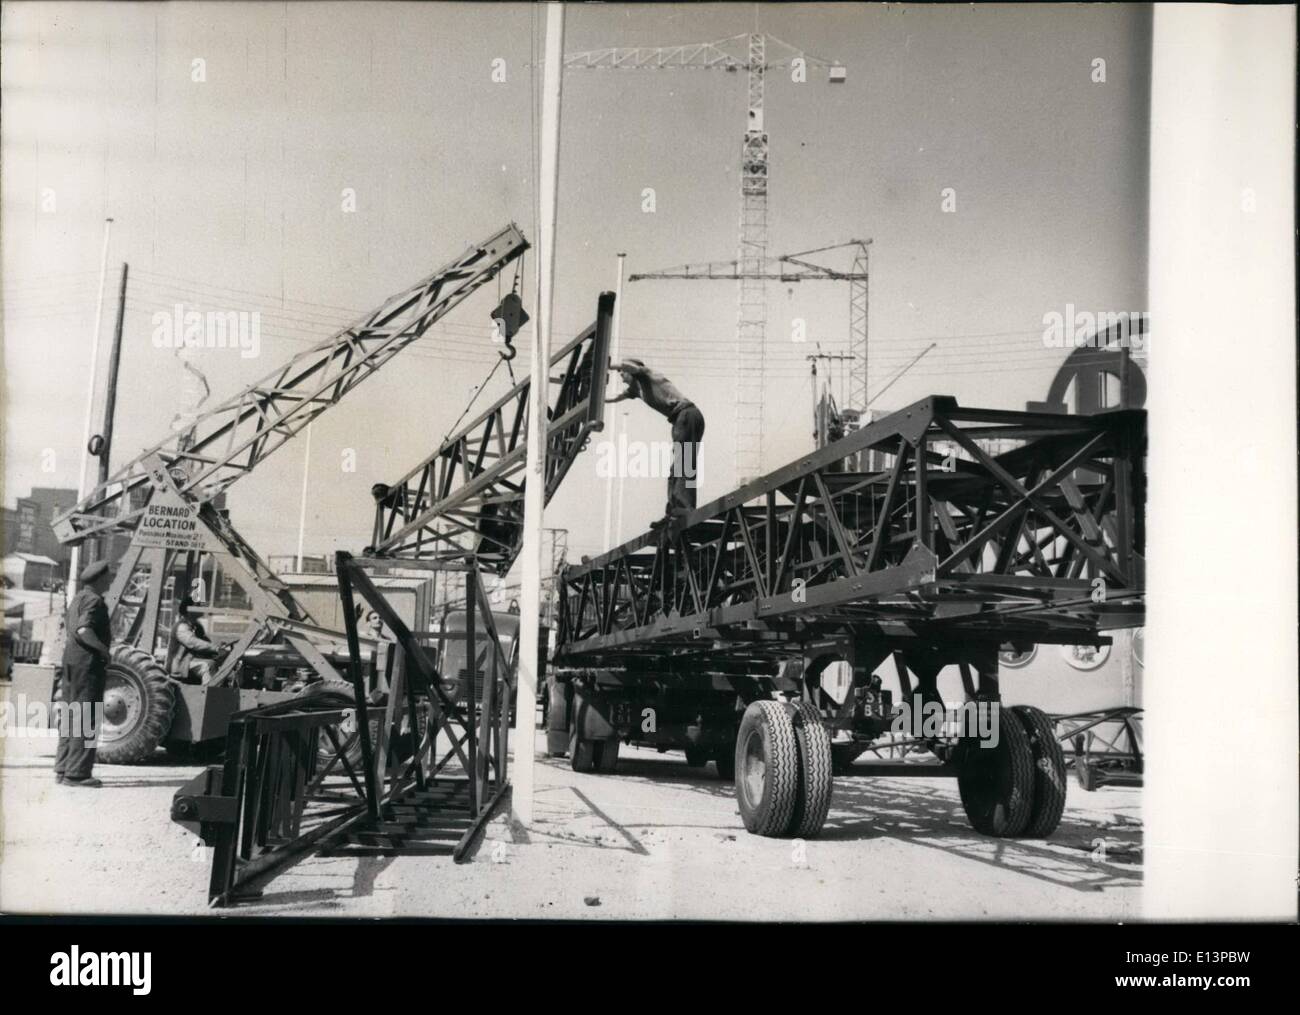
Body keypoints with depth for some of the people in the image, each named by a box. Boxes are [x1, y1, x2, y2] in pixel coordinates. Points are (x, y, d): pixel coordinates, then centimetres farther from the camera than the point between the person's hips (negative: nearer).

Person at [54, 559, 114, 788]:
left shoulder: (78, 598, 17)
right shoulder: (94, 600, -13)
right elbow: (84, 630, -26)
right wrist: (103, 649, -16)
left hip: (71, 659, 10)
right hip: (88, 661, -10)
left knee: (70, 716, 13)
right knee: (85, 719, -7)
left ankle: (63, 769, 18)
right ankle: (76, 773, -8)